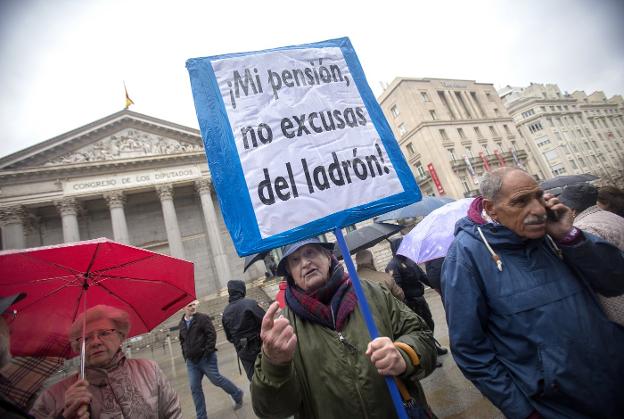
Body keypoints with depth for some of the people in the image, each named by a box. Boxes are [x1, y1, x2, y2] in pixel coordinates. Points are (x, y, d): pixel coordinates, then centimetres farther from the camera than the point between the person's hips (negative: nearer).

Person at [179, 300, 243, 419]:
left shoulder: (203, 318, -9)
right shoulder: (182, 323, 9)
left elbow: (212, 334, -14)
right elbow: (182, 340, 21)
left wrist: (208, 352, -18)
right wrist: (185, 354, 12)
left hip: (206, 358, -5)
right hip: (191, 361, 6)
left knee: (216, 380, 0)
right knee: (194, 388, 6)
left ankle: (237, 394, 24)